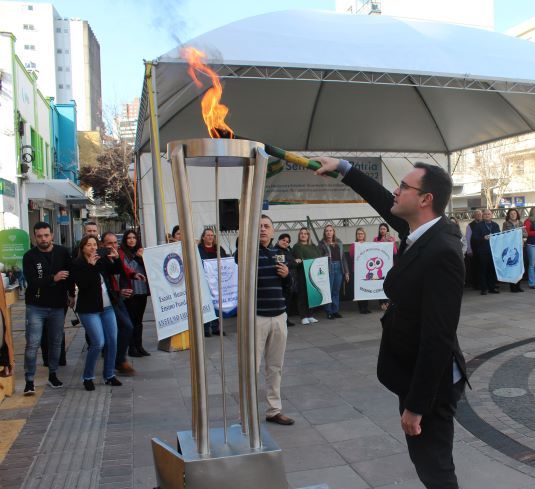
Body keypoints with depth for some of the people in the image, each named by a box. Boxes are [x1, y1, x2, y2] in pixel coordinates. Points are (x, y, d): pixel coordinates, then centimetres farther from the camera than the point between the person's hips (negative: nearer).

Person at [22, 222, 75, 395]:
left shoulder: (62, 252, 0)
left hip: (57, 306, 3)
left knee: (56, 342, 11)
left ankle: (53, 374, 26)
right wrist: (53, 278, -30)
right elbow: (31, 281, -18)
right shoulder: (29, 256, -8)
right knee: (32, 344, -6)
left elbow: (70, 273, 11)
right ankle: (29, 381, 4)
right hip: (36, 307, -3)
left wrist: (71, 294, 12)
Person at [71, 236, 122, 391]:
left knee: (112, 341, 5)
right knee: (98, 343, -10)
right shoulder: (77, 264, -9)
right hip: (89, 310, -6)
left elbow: (115, 271, 13)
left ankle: (109, 375, 20)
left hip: (107, 307, 6)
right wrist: (91, 266, -24)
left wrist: (116, 259, -5)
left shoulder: (102, 259, 5)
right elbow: (81, 284, -21)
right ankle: (87, 377, 10)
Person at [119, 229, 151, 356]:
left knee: (139, 319, 10)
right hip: (130, 291, -5)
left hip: (142, 290, 5)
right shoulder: (121, 252, 1)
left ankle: (139, 346, 16)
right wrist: (133, 274, -28)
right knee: (131, 320, -2)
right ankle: (132, 347, 5)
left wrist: (141, 257, -5)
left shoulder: (140, 252, 17)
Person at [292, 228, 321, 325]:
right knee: (303, 294, -4)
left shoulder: (313, 246, 20)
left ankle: (310, 315, 15)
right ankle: (303, 316, 1)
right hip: (303, 274, -5)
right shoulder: (297, 247, 4)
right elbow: (299, 258, -10)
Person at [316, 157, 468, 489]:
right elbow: (385, 203, 17)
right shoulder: (423, 231, -2)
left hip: (429, 384, -9)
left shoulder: (441, 252, -28)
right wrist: (342, 167, 21)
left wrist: (416, 405, -23)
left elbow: (438, 337, -28)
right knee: (428, 462, 23)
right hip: (417, 374, 9)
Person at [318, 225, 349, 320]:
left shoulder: (339, 243, 12)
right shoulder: (322, 244, 0)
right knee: (328, 291, -2)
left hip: (339, 269, 4)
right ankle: (329, 312, 6)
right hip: (328, 270, -4)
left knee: (336, 291, 9)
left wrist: (346, 272, 11)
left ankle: (336, 310, 18)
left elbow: (343, 258, 13)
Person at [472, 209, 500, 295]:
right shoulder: (478, 225, 1)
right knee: (483, 270, -1)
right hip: (483, 252, -4)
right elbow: (474, 237, -6)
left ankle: (492, 287, 15)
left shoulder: (495, 225, 14)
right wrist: (483, 238, -18)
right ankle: (484, 288, 3)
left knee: (493, 269, 7)